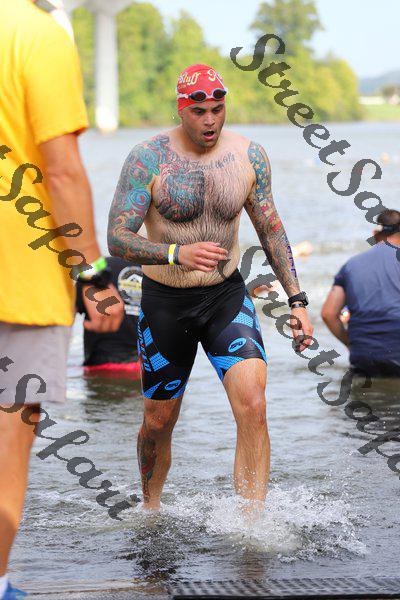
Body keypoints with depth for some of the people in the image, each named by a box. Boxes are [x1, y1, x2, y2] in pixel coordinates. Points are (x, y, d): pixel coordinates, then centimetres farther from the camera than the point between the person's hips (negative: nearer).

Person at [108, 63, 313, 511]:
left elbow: (271, 229, 9)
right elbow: (116, 239, -19)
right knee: (158, 422, 11)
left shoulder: (248, 155, -3)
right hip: (165, 302, -1)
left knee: (253, 405, -19)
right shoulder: (148, 159, -13)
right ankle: (150, 510, 38)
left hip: (227, 295, 1)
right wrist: (176, 254, -35)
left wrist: (296, 298, 4)